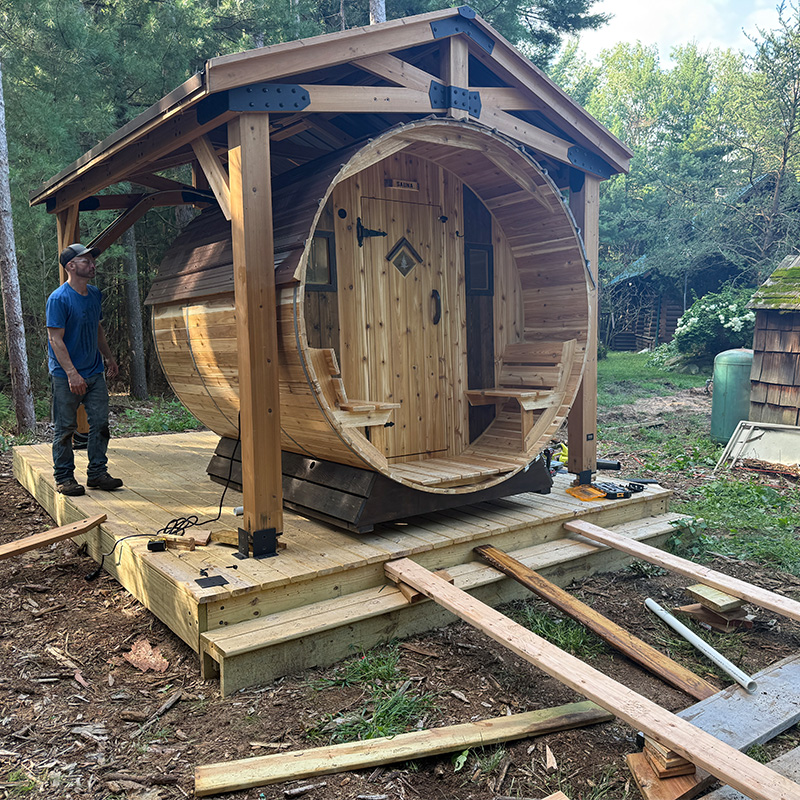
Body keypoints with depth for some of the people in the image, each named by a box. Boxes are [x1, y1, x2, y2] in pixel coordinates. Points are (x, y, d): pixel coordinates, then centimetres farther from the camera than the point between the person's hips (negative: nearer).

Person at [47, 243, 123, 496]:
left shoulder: (95, 294, 9)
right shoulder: (58, 299, -14)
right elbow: (55, 339, -17)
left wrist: (108, 357, 21)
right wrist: (72, 373, -23)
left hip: (94, 373, 7)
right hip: (66, 376, -6)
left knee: (100, 423, 5)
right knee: (65, 428, 4)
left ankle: (97, 473, 15)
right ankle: (64, 477, 15)